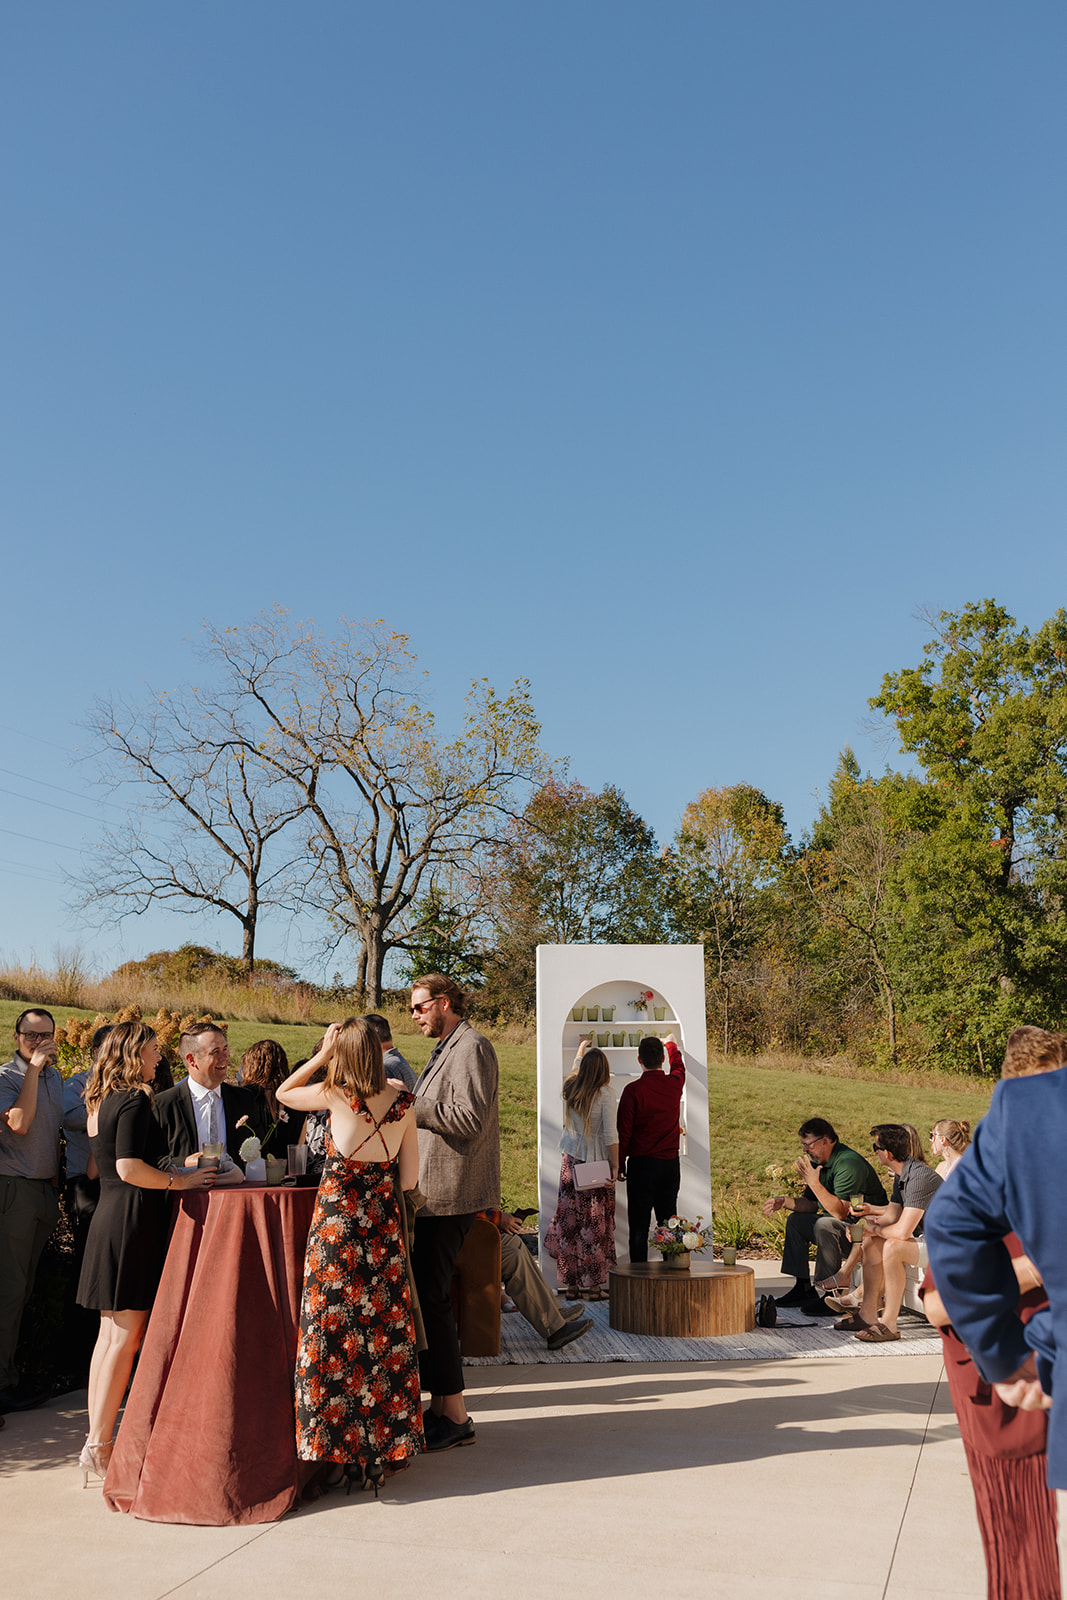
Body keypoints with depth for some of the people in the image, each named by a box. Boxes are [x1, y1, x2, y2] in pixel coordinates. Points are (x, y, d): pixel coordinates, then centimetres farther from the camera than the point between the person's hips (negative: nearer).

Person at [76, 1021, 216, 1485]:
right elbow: (130, 1168, -24)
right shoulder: (134, 1101, -15)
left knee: (110, 1335, 13)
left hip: (109, 1219, 10)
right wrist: (178, 1180, -12)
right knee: (126, 1337, -3)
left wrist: (173, 1169, 18)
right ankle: (100, 1447, 0)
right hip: (132, 1224, -10)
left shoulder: (101, 1102, 14)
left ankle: (95, 1442, 18)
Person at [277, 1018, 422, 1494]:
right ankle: (385, 1444, 22)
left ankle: (338, 1447, 13)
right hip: (384, 1225, 4)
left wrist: (322, 1052, 3)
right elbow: (410, 1178, 3)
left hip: (337, 1222, -4)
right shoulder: (404, 1102, -1)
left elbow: (282, 1092, 9)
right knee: (384, 1333, 13)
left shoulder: (336, 1094, -11)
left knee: (334, 1333, 7)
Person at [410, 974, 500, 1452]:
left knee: (431, 1299, -7)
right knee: (426, 1296, 14)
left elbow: (469, 1118, -22)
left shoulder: (471, 1048, -12)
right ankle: (439, 1404, 23)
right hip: (433, 1193, 10)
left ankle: (454, 1417, 2)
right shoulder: (445, 1050, 20)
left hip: (450, 1196, -10)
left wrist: (412, 1106, -16)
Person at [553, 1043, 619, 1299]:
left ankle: (571, 1284, 14)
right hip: (596, 1163, -5)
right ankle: (592, 1286, 6)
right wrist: (615, 1166, -7)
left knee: (569, 1222, 7)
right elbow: (610, 1135, -15)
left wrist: (581, 1048, 44)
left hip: (571, 1162, 5)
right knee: (594, 1225, 1)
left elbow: (575, 1067, 26)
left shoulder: (570, 1088, 3)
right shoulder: (604, 1095, -13)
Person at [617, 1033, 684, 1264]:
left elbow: (624, 1131, -9)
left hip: (642, 1164, -4)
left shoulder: (633, 1090, -12)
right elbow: (678, 1064, 25)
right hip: (671, 1163, 4)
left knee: (639, 1226, 1)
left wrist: (620, 1165, 2)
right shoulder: (674, 1083, 0)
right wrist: (670, 1043, 44)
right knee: (668, 1224, 11)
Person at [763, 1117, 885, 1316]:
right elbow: (812, 1204, 11)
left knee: (824, 1225, -33)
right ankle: (803, 1288, 13)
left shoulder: (848, 1163, -25)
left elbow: (840, 1212, -32)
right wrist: (785, 1202, -5)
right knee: (795, 1220, 12)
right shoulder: (818, 1161, 6)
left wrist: (814, 1182, -32)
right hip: (842, 1224, 10)